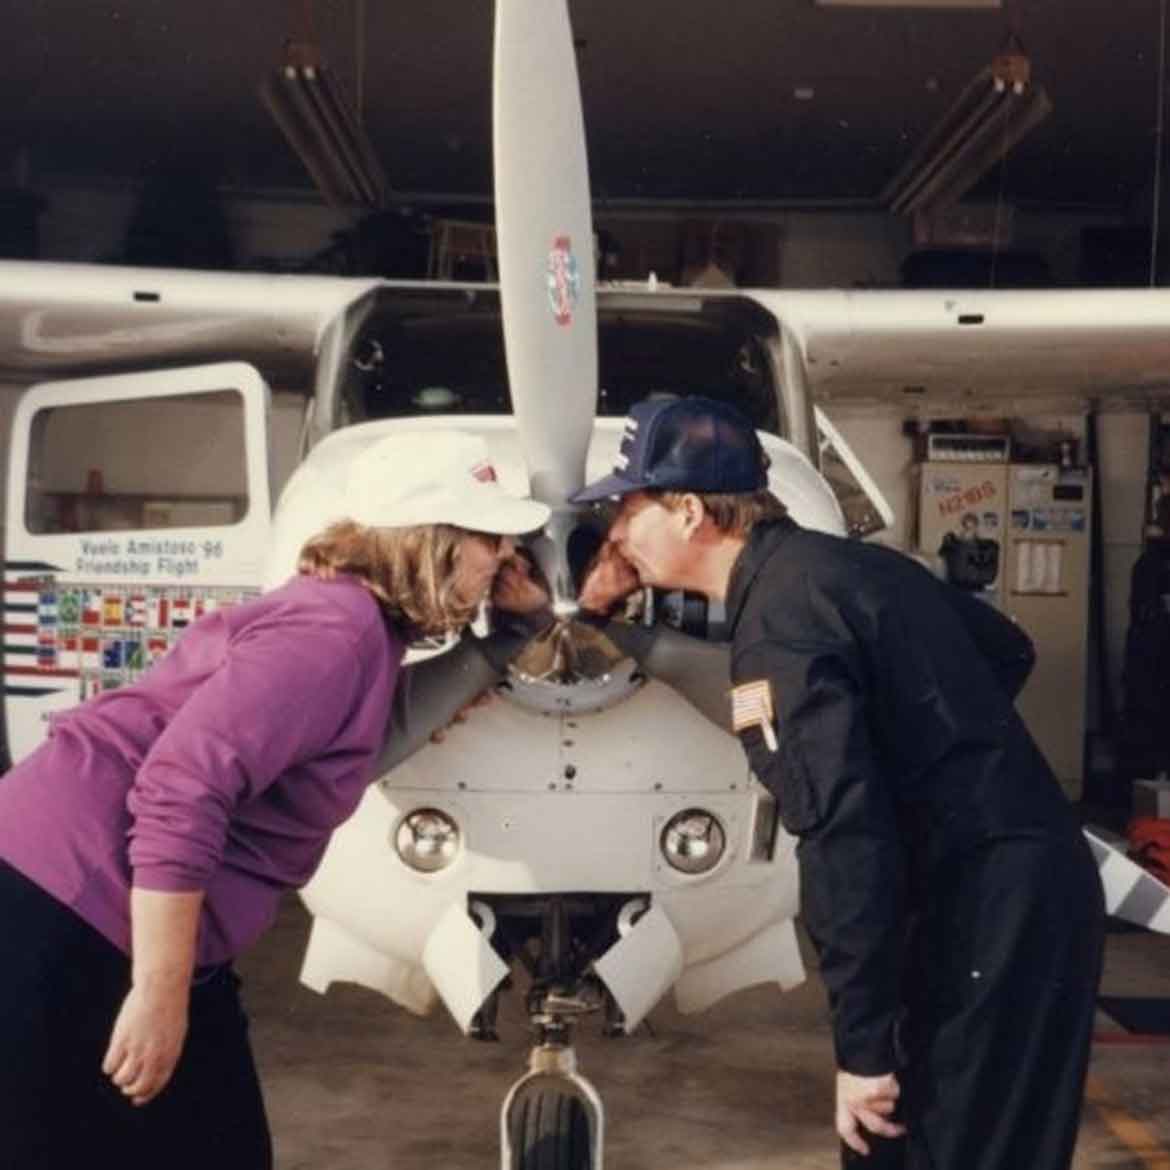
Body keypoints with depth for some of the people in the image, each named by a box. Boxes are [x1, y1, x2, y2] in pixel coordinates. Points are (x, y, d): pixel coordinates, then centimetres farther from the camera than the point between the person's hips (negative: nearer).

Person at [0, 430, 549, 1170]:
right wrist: (160, 995, -25)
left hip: (118, 923, 10)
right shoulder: (337, 630, -20)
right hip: (65, 910, -10)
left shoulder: (362, 625, 10)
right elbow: (182, 788, -28)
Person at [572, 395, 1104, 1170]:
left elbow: (845, 834, -26)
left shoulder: (776, 628, -19)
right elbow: (1010, 651, 23)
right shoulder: (851, 563, 10)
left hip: (989, 914, -10)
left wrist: (861, 1046, -21)